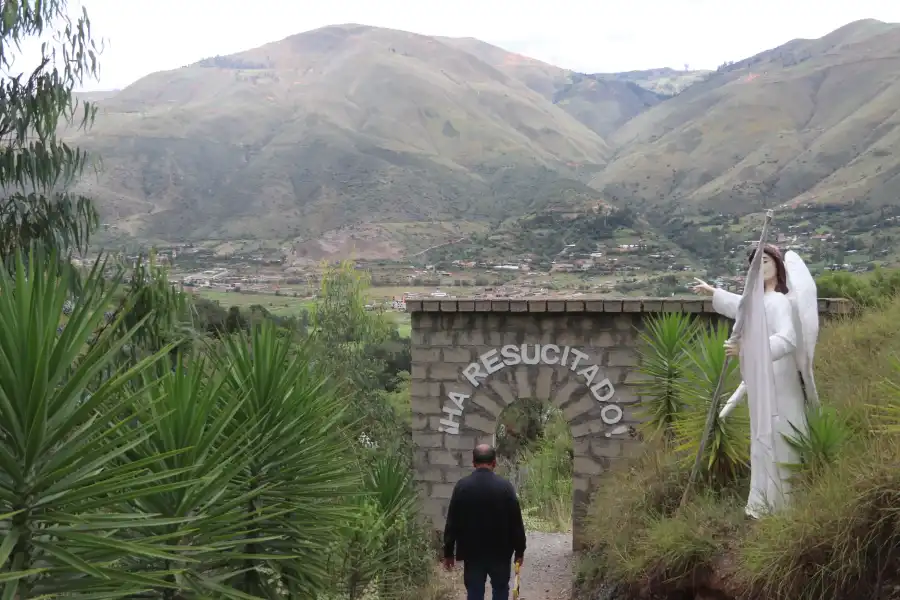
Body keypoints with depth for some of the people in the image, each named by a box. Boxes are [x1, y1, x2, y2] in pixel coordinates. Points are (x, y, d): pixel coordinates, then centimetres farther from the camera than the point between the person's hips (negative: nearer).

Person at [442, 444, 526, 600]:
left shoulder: (461, 486, -5)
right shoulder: (505, 486, -8)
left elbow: (452, 522, -3)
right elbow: (516, 522, -6)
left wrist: (448, 552, 5)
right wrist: (519, 550, 4)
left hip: (472, 552, 1)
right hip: (500, 552, 0)